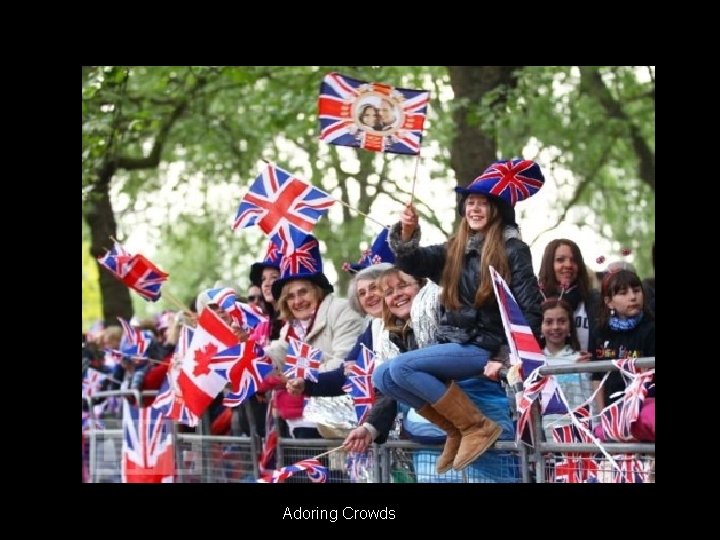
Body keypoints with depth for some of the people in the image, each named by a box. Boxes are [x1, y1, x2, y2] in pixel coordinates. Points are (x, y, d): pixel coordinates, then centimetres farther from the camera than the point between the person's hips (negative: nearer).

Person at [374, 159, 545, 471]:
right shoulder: (454, 249, 13)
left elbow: (530, 309, -9)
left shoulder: (512, 250, -5)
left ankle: (478, 426, -15)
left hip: (484, 347, -7)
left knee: (401, 368, -22)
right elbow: (412, 264, 2)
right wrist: (407, 233, -19)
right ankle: (457, 430, 0)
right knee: (382, 378, -5)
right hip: (452, 344, 7)